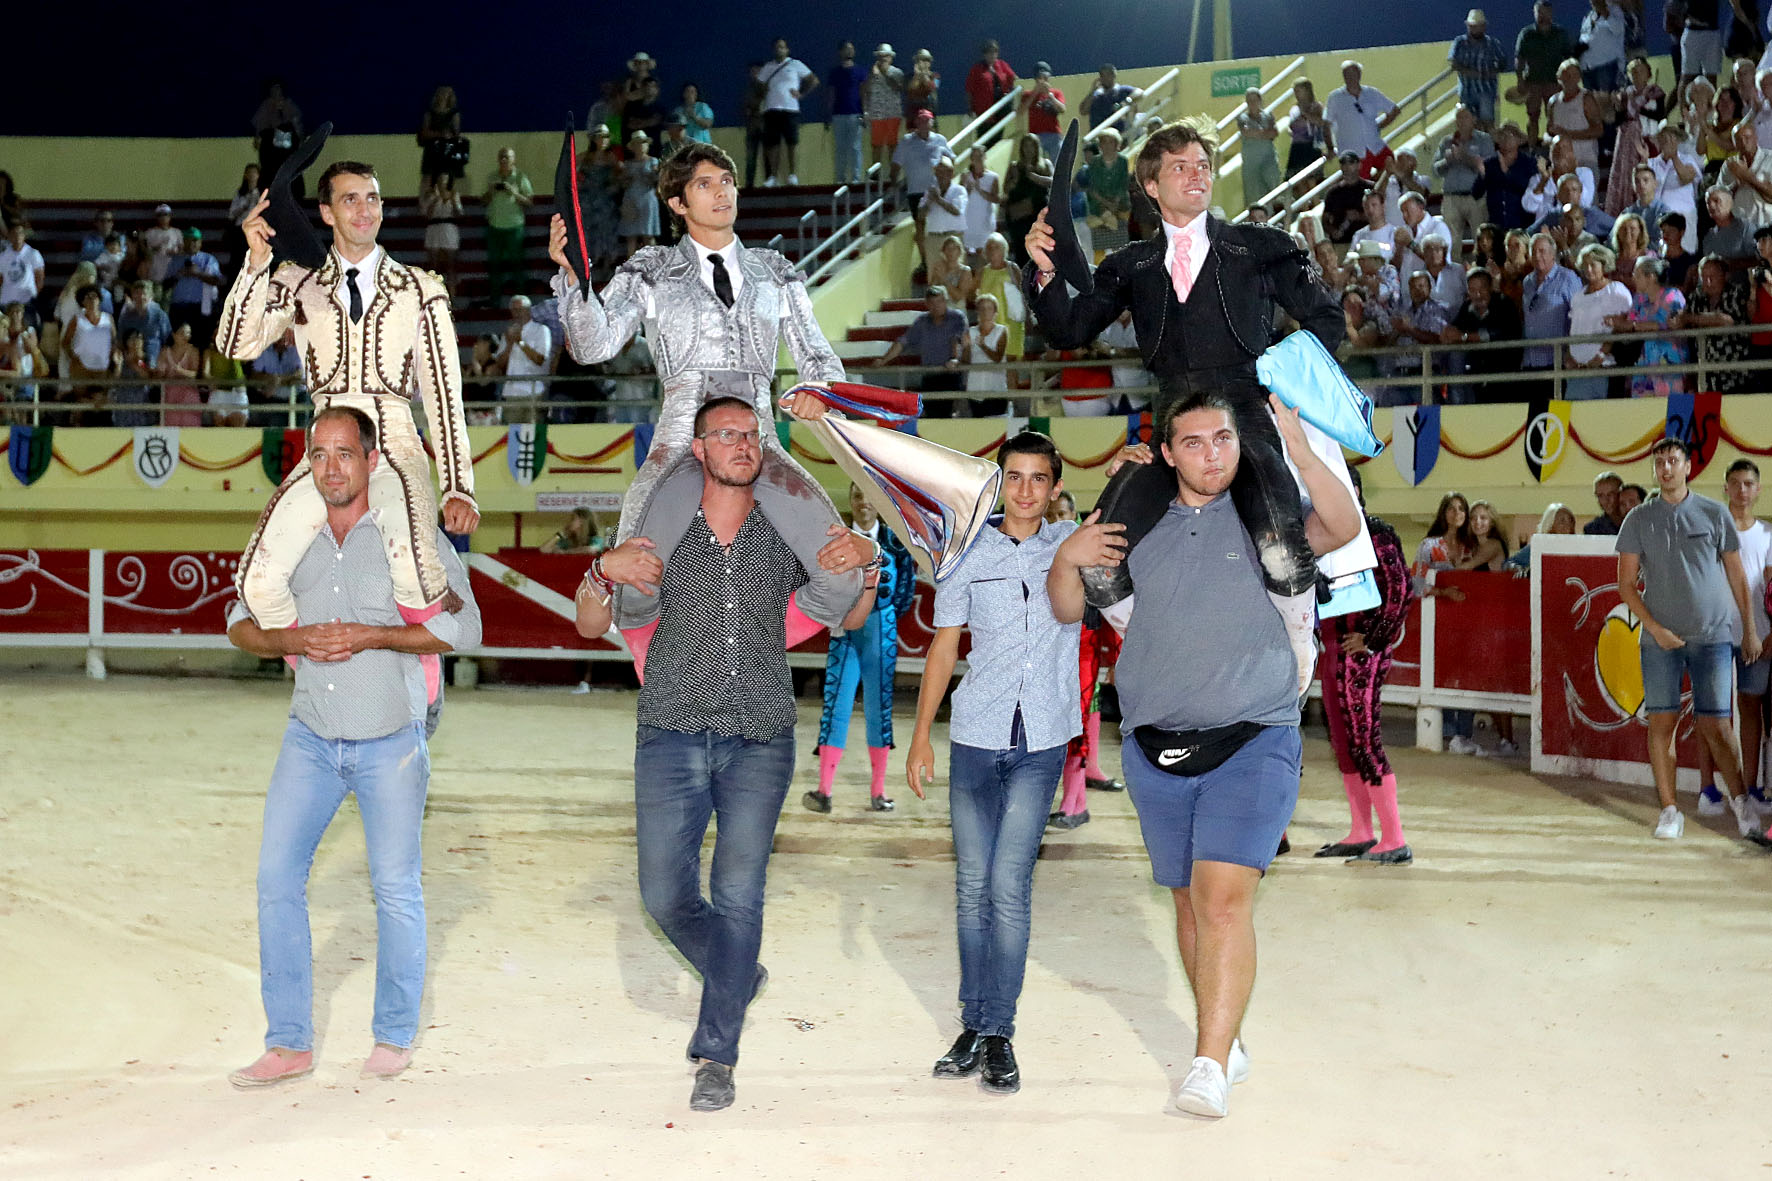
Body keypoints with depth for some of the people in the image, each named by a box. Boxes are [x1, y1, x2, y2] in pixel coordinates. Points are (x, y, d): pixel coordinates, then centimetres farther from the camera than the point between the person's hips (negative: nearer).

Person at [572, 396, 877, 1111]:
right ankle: (738, 978, 30)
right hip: (671, 736, 1)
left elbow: (849, 620, 18)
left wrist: (863, 564, -2)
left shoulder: (786, 534, 7)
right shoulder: (660, 532, 5)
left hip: (759, 739, -1)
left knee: (737, 892, -8)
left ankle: (716, 1055, 4)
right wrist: (605, 569, -11)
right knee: (665, 896, 1)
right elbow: (591, 626, 9)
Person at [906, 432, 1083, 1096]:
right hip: (974, 740, 1)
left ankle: (999, 1033, 0)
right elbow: (943, 647, 10)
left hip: (1041, 744, -1)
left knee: (1009, 885, -8)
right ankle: (974, 1024, 16)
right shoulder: (968, 557, 6)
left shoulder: (1074, 544, 6)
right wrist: (921, 737, 7)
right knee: (972, 886, 5)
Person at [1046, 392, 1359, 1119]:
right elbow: (1069, 611, 18)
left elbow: (1343, 529, -15)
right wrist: (1066, 558, -2)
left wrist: (1299, 453, -27)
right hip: (1156, 749, 4)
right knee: (1190, 900, 12)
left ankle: (1211, 1066, -17)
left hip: (1253, 742, -4)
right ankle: (1227, 1041, 28)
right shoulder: (1142, 527, 11)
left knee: (1225, 895, -17)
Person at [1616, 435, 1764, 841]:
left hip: (1713, 636, -1)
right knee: (1661, 722, -1)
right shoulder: (1638, 519, 5)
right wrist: (1655, 628, -7)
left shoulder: (1714, 514, 5)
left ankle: (1739, 798, 17)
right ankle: (1669, 809, 7)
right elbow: (1626, 584, 4)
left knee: (1715, 724, -2)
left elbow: (1737, 576, 11)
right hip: (1660, 637, 1)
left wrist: (1750, 630, 9)